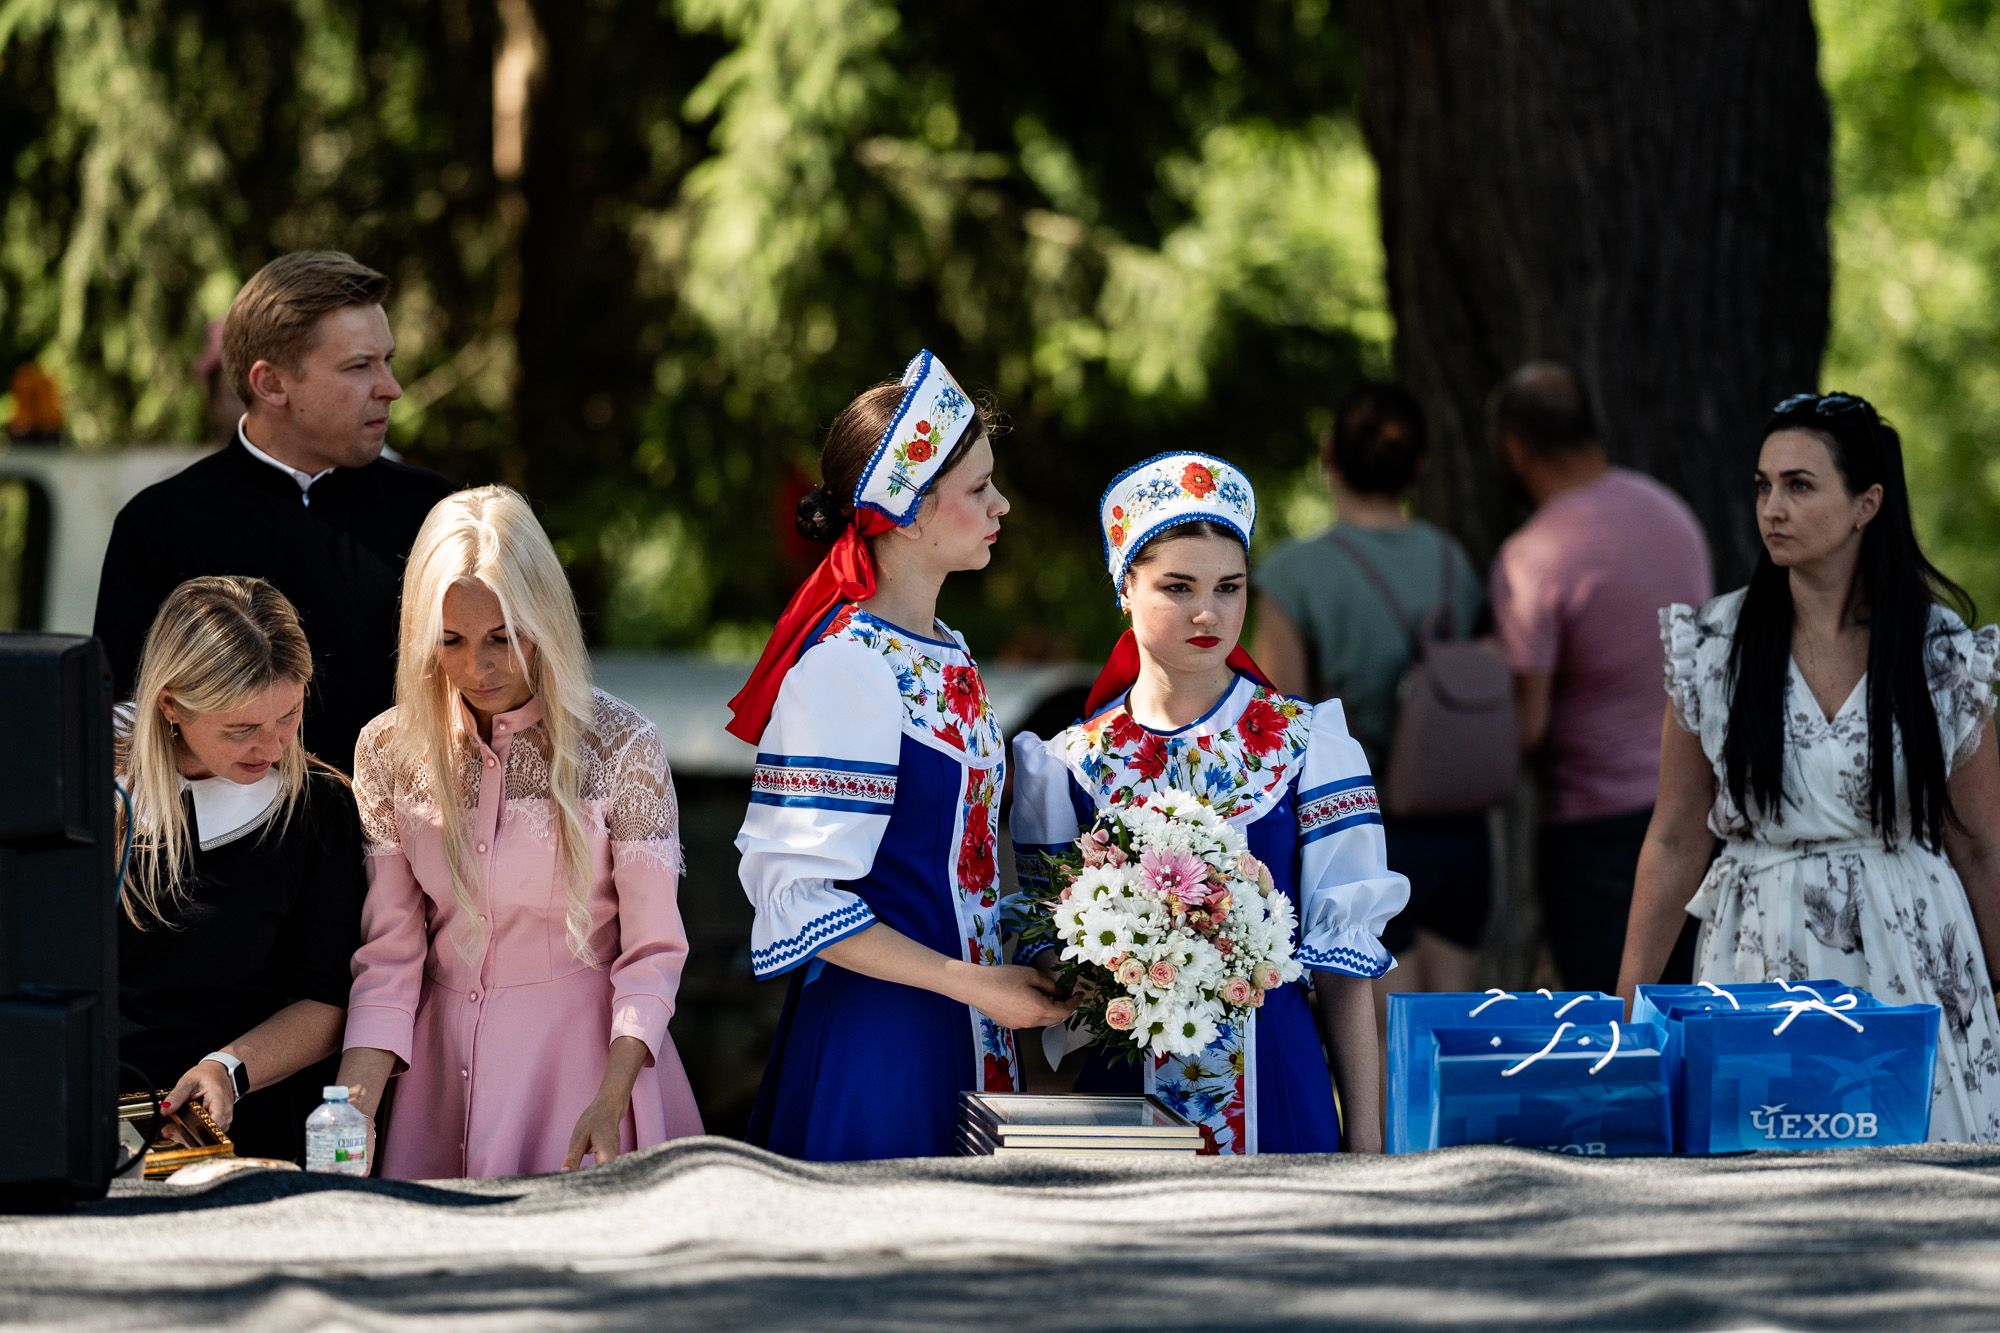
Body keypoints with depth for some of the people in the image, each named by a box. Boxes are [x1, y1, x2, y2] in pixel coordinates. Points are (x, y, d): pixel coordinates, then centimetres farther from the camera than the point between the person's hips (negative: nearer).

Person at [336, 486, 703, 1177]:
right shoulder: (390, 750, -1)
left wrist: (610, 1104, -21)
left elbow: (652, 954, -8)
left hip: (588, 1056, -3)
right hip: (448, 1063, 3)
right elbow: (389, 956, 0)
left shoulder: (619, 745, -9)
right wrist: (351, 1108, -14)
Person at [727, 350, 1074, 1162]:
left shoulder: (947, 656, 12)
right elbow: (794, 892, -19)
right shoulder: (844, 667, -15)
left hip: (963, 1034, 9)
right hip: (874, 1040, -9)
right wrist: (971, 984, -18)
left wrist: (1009, 984, 8)